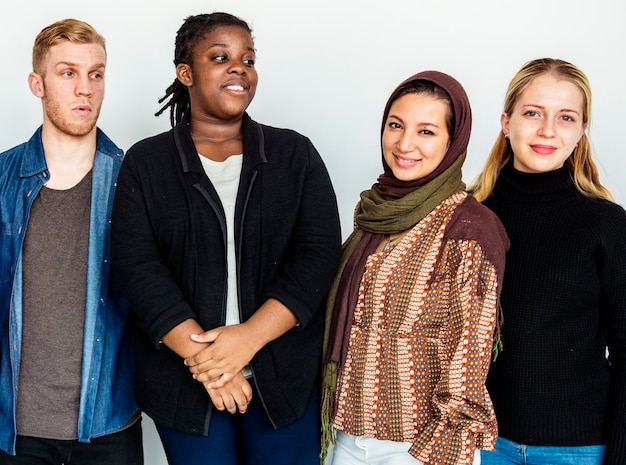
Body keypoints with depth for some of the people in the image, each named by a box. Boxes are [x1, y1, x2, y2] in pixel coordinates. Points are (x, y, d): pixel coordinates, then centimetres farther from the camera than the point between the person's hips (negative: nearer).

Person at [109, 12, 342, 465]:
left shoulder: (295, 154, 3)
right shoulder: (145, 163, 2)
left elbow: (319, 254, -6)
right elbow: (138, 266, -7)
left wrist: (249, 337, -17)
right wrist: (202, 356, -16)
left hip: (285, 377, 1)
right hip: (184, 382, 0)